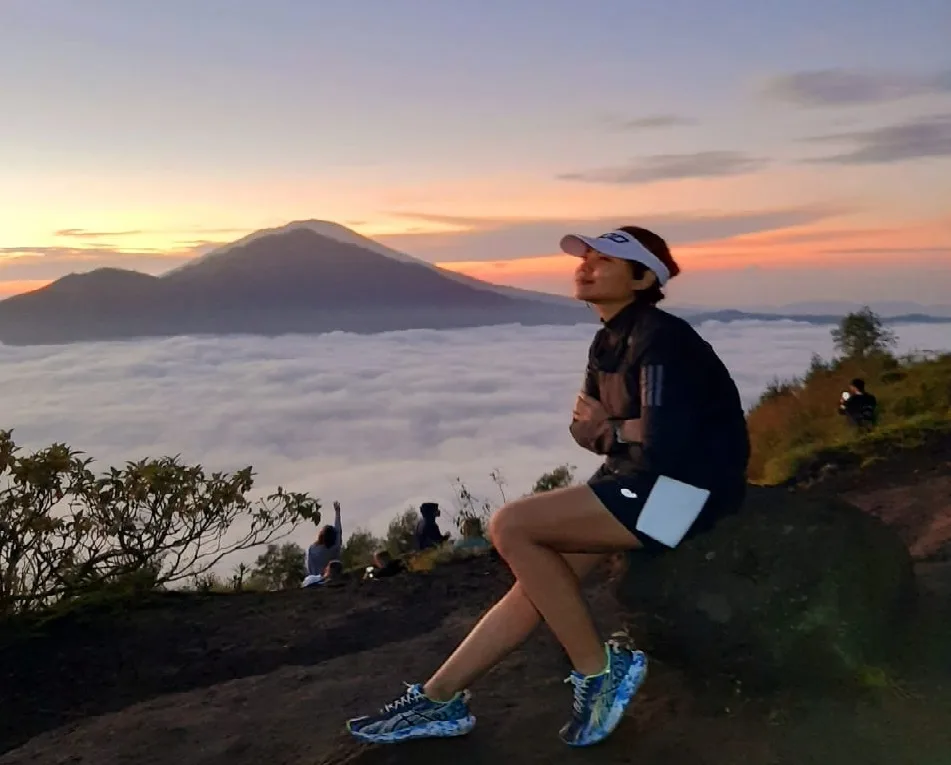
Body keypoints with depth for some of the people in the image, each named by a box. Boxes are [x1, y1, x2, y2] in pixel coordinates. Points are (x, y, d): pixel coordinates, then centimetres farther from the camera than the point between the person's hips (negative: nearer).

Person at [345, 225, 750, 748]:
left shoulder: (660, 338, -18)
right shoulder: (609, 341, 11)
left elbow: (666, 443, -27)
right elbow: (586, 429, 15)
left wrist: (609, 429, -6)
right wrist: (600, 427, -9)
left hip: (684, 488, -9)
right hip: (641, 480, 9)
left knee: (509, 526, -16)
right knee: (539, 572, 4)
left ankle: (598, 669, -4)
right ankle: (438, 699, 13)